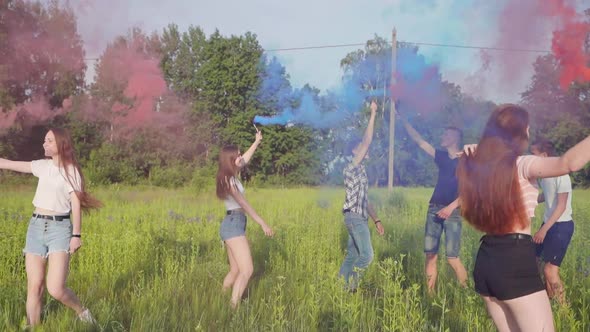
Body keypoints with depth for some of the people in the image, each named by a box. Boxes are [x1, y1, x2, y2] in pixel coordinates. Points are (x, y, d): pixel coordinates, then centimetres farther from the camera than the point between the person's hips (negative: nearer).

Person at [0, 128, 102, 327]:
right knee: (34, 286, 2)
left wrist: (76, 235, -13)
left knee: (55, 289, -13)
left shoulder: (71, 170, -2)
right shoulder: (43, 166, 12)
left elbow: (76, 204, -7)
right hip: (36, 227, 5)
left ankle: (82, 312, 14)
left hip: (60, 228, -5)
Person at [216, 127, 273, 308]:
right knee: (247, 270, -15)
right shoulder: (229, 180, -13)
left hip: (232, 225, 10)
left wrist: (257, 142, 35)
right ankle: (233, 308, -18)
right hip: (233, 224, -10)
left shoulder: (231, 175, 13)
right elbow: (244, 204, -15)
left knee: (235, 271, 10)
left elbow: (245, 159, 30)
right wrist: (263, 223, -14)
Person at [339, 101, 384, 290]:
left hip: (360, 219, 9)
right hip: (355, 218, -9)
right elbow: (367, 141, -15)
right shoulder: (352, 168, -7)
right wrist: (373, 115, -14)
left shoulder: (361, 172, 21)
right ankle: (351, 285, -5)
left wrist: (376, 220, 19)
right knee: (367, 255, -14)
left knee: (352, 256, 9)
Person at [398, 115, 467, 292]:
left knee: (452, 257, -12)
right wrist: (402, 117, 12)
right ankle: (430, 294, 4)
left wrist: (451, 206, -19)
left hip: (453, 211, -5)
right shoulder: (441, 156, 14)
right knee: (430, 255, 0)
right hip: (434, 208, 5)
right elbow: (418, 139, 15)